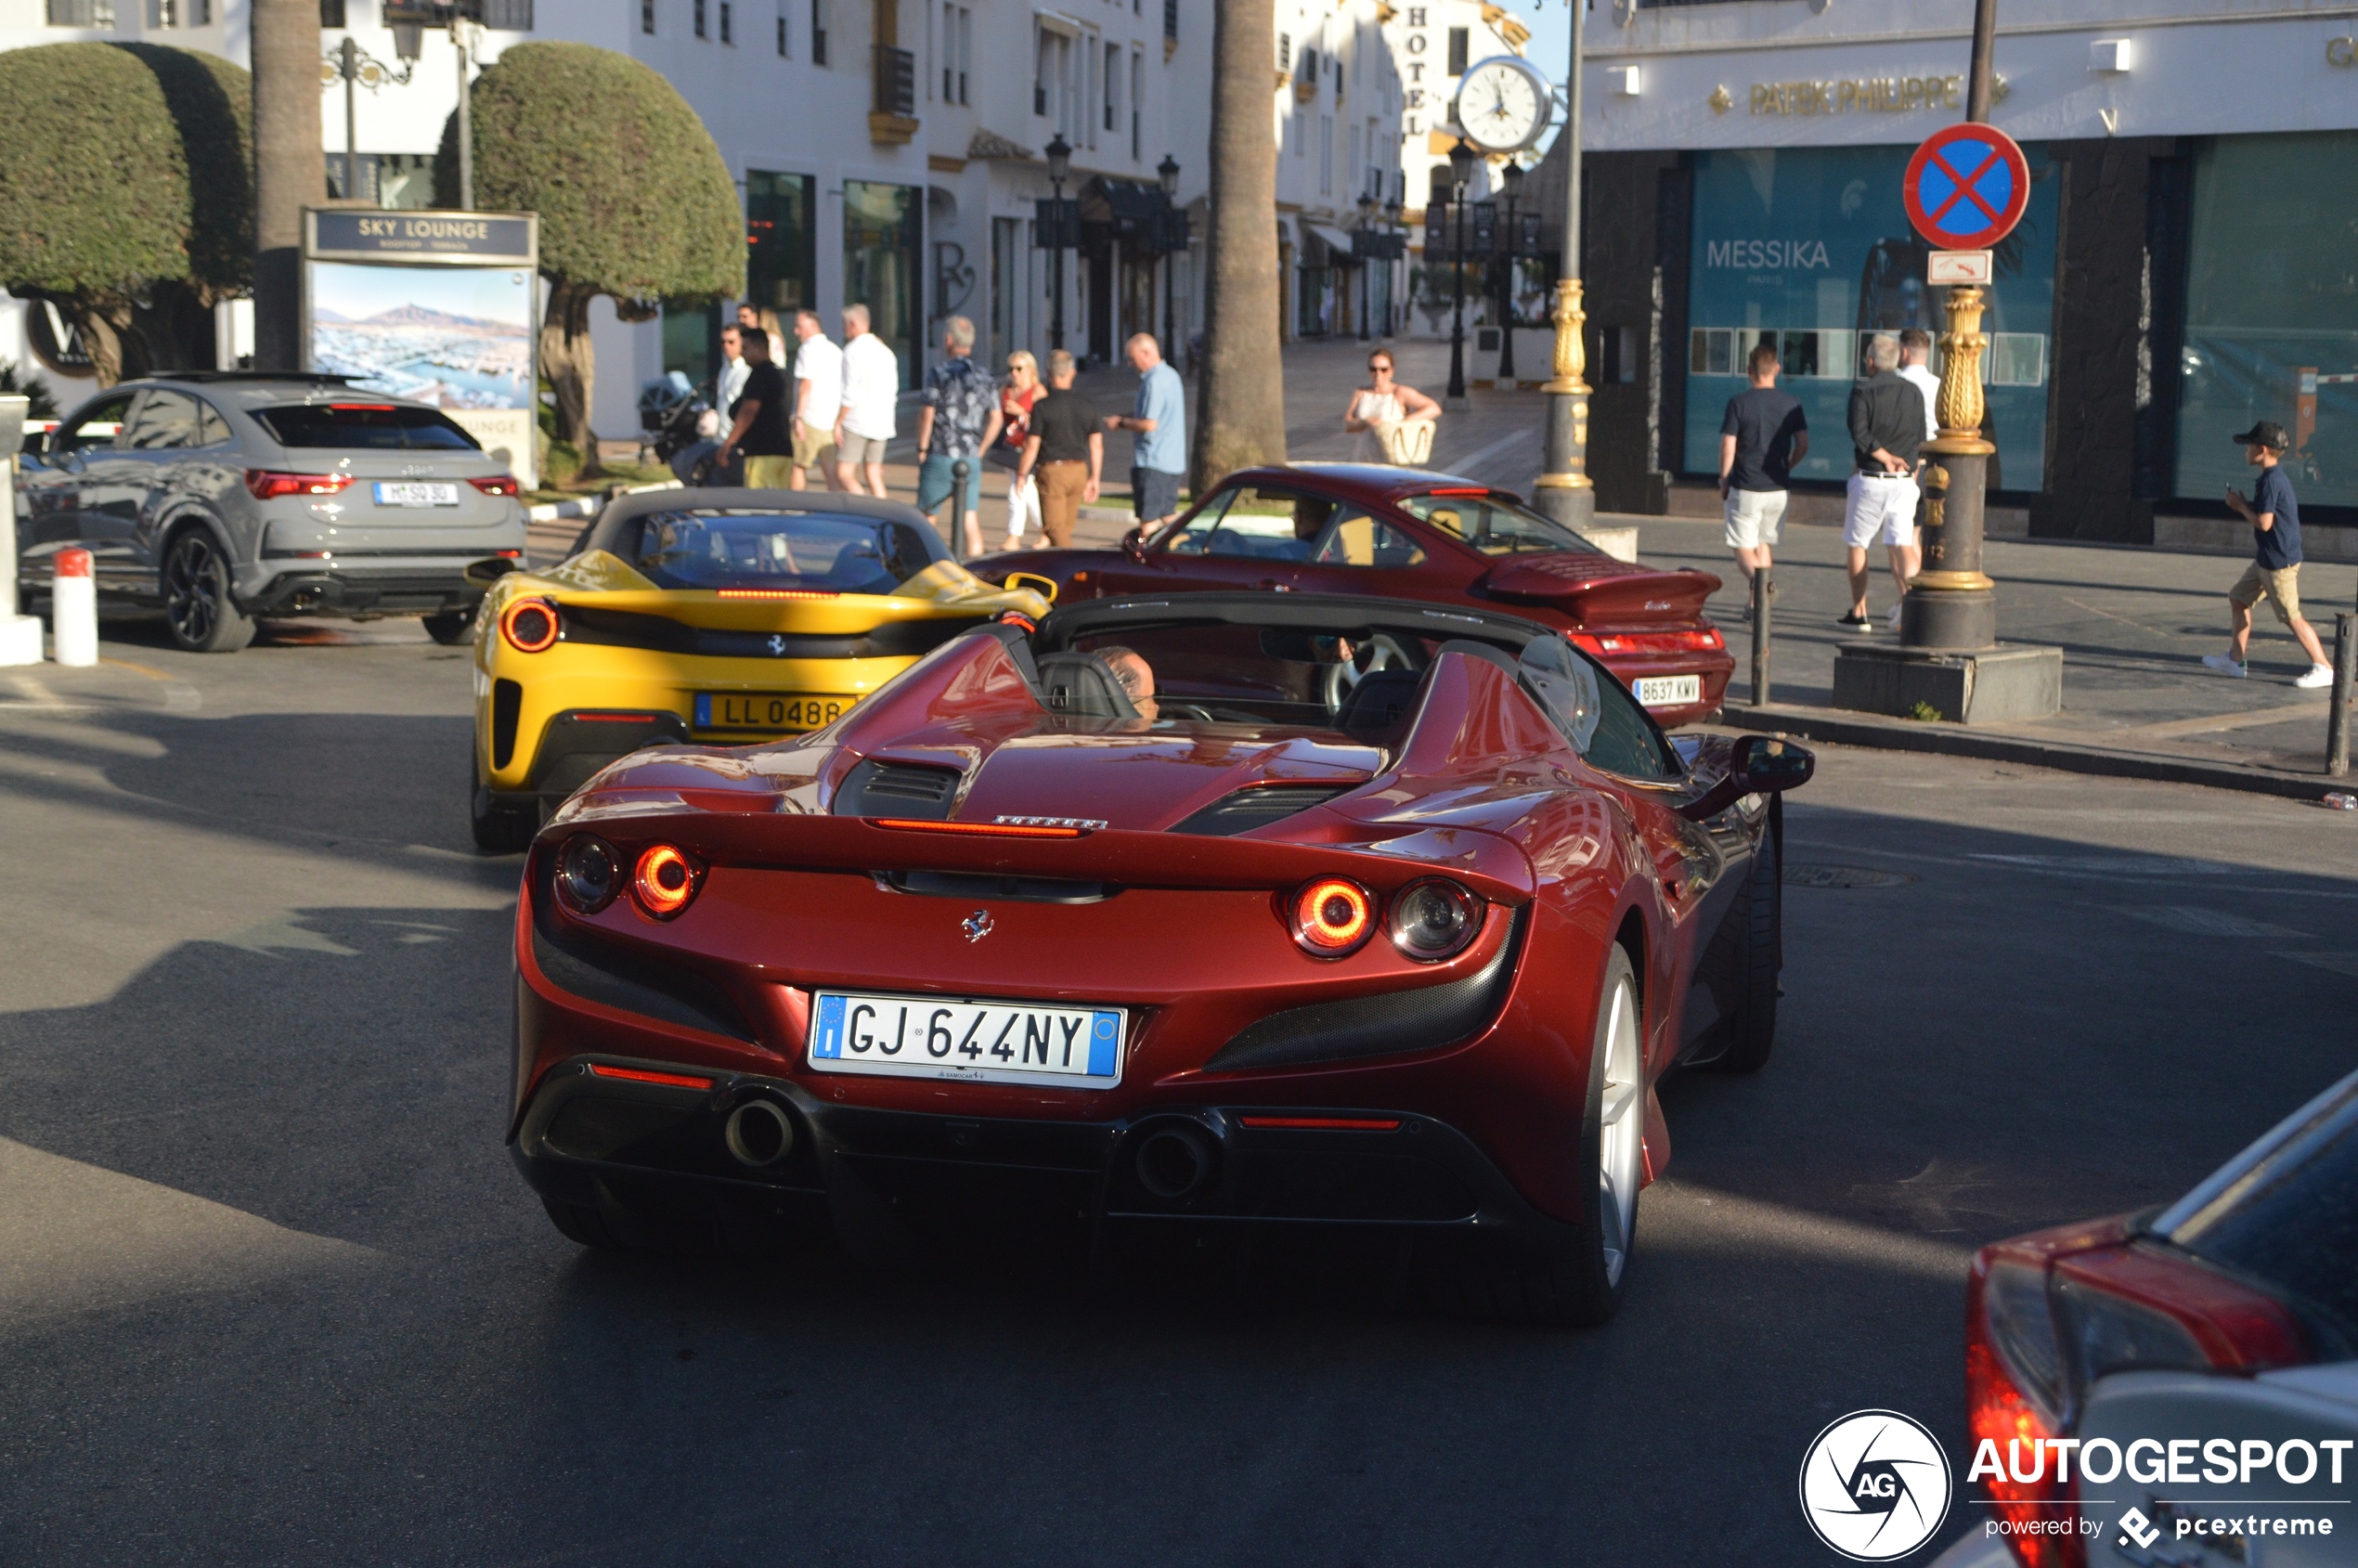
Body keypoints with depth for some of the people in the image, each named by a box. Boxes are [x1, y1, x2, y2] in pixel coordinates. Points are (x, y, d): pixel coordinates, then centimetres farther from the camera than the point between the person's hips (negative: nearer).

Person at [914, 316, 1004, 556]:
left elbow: (927, 415, -13)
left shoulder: (939, 373, -7)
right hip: (971, 460, 4)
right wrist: (979, 451, 13)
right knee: (971, 522, 5)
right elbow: (996, 420, 7)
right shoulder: (984, 376, 8)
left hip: (940, 457, -4)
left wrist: (922, 450, -3)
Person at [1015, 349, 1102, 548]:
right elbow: (1097, 444, 5)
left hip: (1052, 471, -5)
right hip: (1078, 470, 5)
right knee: (1065, 527, 16)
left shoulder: (1042, 406, -10)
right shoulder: (1084, 404, 3)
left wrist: (1022, 474, 2)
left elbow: (1032, 445, -10)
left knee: (1054, 527, -4)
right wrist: (1094, 478, 13)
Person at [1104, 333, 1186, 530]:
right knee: (1168, 515, 15)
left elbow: (1149, 424, -21)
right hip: (1174, 460, 9)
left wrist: (1122, 423, -7)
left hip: (1152, 462, -9)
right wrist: (1125, 417, 10)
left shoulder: (1154, 382, -17)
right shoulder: (1170, 375, 13)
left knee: (1148, 519, -4)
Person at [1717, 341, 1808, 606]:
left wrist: (1724, 482, 4)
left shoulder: (1738, 403, -7)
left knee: (1743, 546, 3)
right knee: (1764, 543, 17)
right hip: (1779, 488, 4)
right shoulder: (1791, 403, 2)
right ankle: (1757, 604, 13)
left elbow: (1728, 447, -9)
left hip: (1746, 488, -3)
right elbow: (1803, 445, 2)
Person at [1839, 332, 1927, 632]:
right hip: (1904, 483, 3)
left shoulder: (1862, 390, -6)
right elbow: (1920, 439, 13)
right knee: (1902, 545, 0)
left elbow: (1859, 433, -17)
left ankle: (1859, 613, 13)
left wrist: (1885, 458, -10)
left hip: (1870, 480, -3)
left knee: (1856, 544, 10)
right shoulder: (1913, 392, 8)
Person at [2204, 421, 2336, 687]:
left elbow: (2264, 523, -24)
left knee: (2291, 617, -7)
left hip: (2279, 561, -11)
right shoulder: (2277, 477, 12)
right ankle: (2235, 660, 21)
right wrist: (2243, 505, 5)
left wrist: (2241, 506, -9)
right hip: (2266, 559, 11)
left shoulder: (2271, 480, -20)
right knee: (2238, 598, 17)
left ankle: (2323, 669, -2)